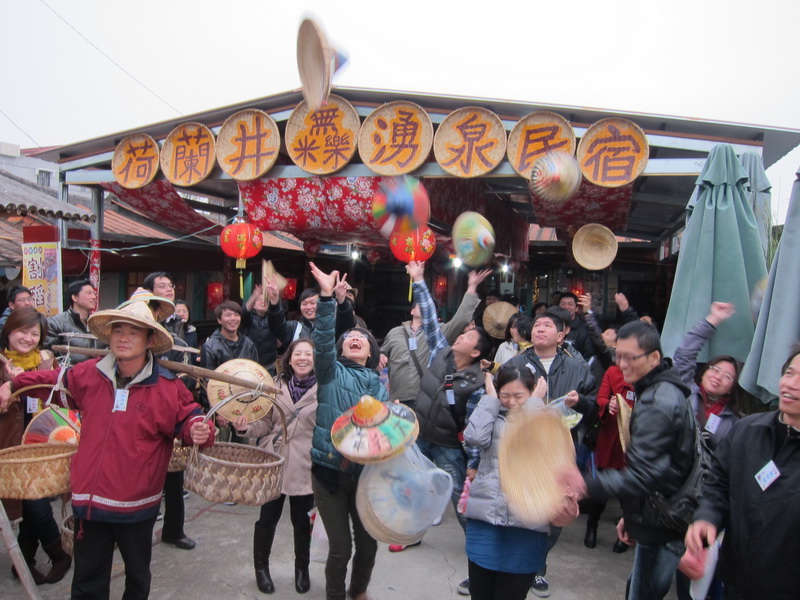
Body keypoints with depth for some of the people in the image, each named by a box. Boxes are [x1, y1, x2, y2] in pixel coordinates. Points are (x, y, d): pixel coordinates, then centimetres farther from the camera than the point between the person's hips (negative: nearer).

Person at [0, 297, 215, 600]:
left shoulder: (168, 387, -11)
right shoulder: (89, 374, 1)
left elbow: (188, 419, -2)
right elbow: (55, 381, 21)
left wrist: (198, 430, -24)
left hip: (137, 504, -2)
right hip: (89, 497, 3)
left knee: (137, 574, 19)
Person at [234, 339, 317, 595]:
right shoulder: (276, 385, 3)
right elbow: (266, 423, 6)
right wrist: (245, 427, -11)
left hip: (305, 465, -1)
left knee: (301, 518, 11)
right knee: (268, 516, 9)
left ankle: (302, 568, 35)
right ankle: (261, 567, 33)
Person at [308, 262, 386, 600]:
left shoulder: (378, 386, 8)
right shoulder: (332, 373, -2)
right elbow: (322, 339, -20)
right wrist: (327, 298, -31)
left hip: (365, 472, 4)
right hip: (330, 470, -3)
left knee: (368, 543, 16)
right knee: (340, 547, 4)